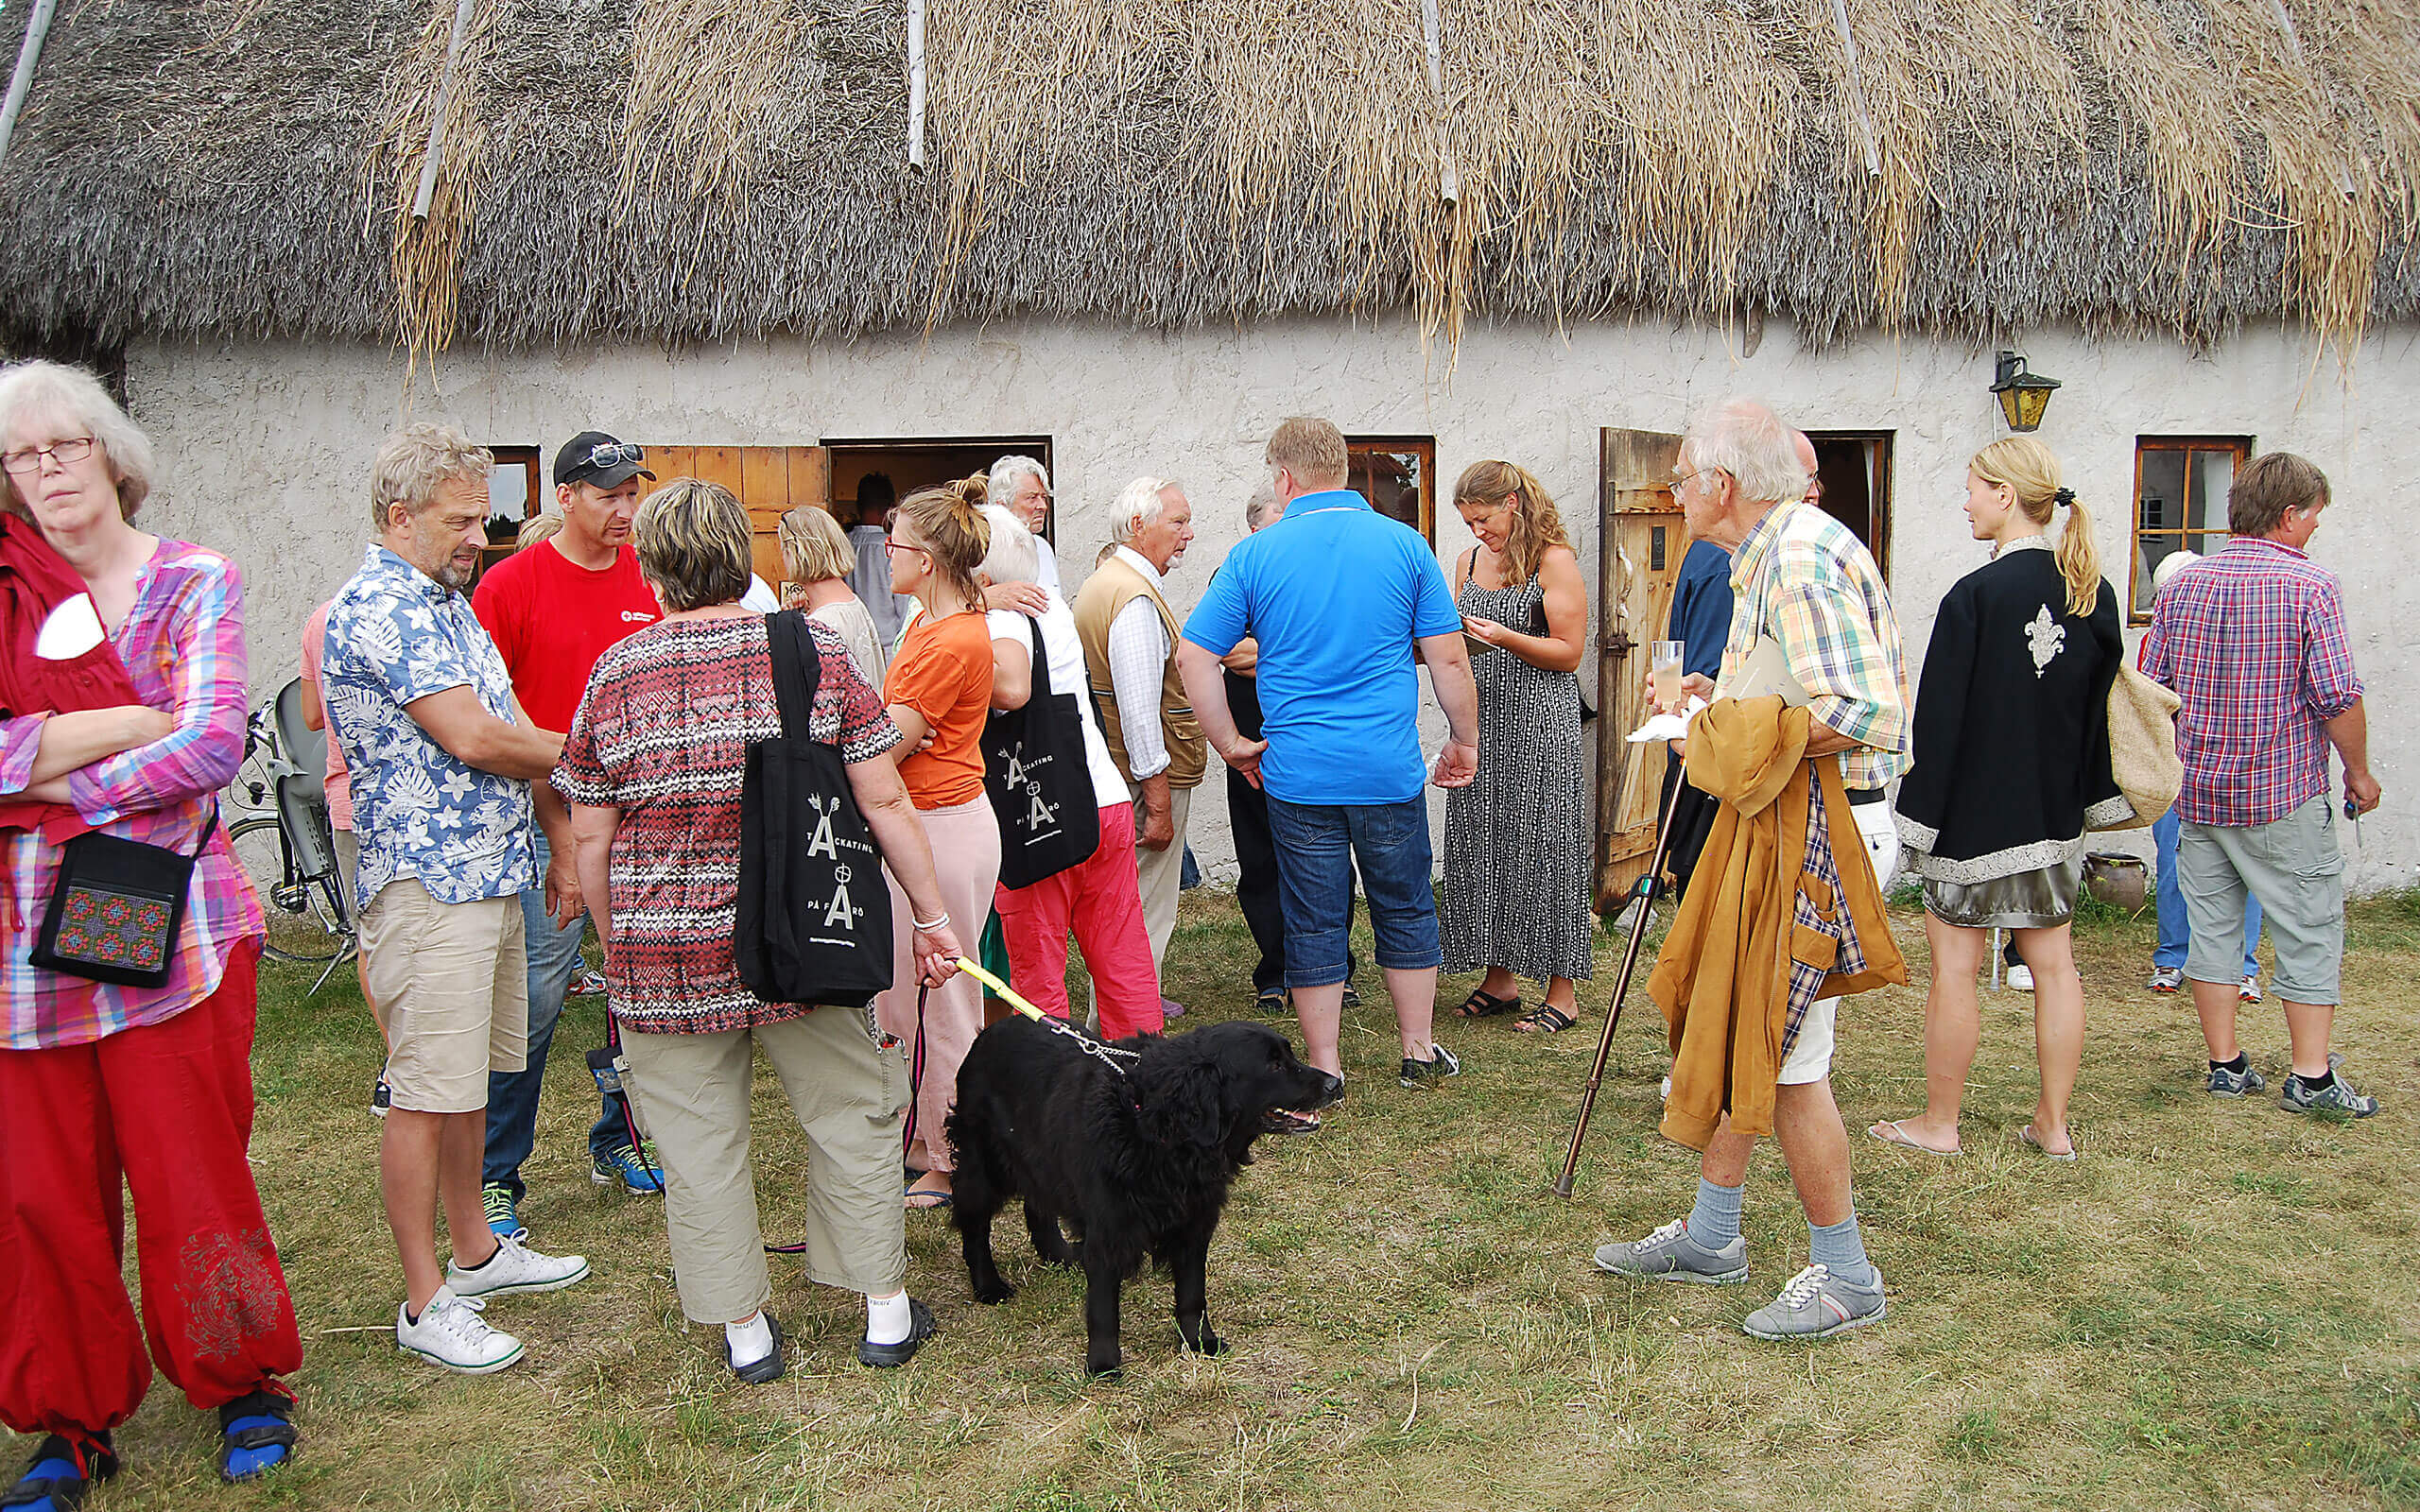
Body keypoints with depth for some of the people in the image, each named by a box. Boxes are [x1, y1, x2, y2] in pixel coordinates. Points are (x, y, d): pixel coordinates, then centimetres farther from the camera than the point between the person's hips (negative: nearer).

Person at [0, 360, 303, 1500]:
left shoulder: (197, 583, 2)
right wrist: (130, 724, -12)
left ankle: (243, 1380, 23)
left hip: (170, 921, -2)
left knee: (191, 1168, 3)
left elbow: (214, 749, -11)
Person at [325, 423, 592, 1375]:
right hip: (427, 882, -9)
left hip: (491, 875, 10)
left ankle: (476, 1249, 30)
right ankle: (425, 1301, 6)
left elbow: (512, 738, 21)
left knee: (471, 1080, 18)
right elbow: (476, 740, -20)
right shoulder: (376, 609, -15)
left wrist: (561, 848, 18)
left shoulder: (452, 606, 17)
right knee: (426, 1095, -3)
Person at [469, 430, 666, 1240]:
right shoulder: (511, 583, -5)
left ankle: (619, 1140, 27)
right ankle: (496, 1175, 8)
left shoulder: (649, 580, 8)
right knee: (536, 991, -5)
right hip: (545, 815, -5)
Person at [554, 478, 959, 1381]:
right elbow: (883, 802, -4)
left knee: (699, 1138, 13)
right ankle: (886, 1308, 25)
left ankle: (744, 1327, 23)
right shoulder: (816, 651, -3)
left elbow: (590, 838, 3)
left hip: (662, 951, 0)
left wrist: (618, 946, 16)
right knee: (851, 1112, 16)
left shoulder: (616, 673, -1)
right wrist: (933, 915, 4)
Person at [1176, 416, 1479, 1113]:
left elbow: (1193, 657, -3)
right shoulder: (1403, 544, -1)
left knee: (1313, 923, 9)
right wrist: (1464, 742, 11)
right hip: (1391, 770, 1)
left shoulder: (1255, 554, -2)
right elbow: (1449, 660, -1)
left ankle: (1323, 1069, 16)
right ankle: (1419, 1051, 27)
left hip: (1297, 774, -1)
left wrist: (1232, 745, 7)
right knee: (1405, 909, 16)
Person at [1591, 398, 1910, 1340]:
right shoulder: (1770, 556, 16)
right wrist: (1731, 699, 13)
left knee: (1784, 1058, -3)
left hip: (1823, 838, -11)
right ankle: (1711, 1237, 29)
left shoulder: (1805, 559, -19)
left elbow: (1861, 716, -28)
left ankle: (1845, 1277, 12)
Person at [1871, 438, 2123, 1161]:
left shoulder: (1975, 595, -18)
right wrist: (2089, 797, 19)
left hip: (1976, 812, -7)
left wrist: (1920, 815, -10)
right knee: (2053, 963, 12)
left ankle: (1939, 1123, 13)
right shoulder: (2093, 592, 3)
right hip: (2056, 815, 7)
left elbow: (1942, 715, -16)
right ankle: (2054, 1125, 19)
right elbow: (2103, 702, 11)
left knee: (1954, 964, 3)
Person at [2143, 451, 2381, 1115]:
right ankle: (2311, 1076, 7)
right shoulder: (2311, 585, -10)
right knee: (2310, 930, 5)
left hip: (2197, 791, 5)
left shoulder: (2184, 585, 5)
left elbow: (2151, 688, 8)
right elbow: (2339, 699, -13)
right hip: (2284, 793, -5)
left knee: (2212, 924, 10)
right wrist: (2360, 774, 1)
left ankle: (2225, 1064, 16)